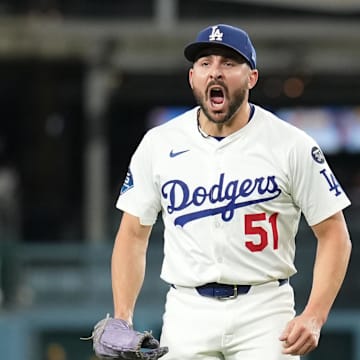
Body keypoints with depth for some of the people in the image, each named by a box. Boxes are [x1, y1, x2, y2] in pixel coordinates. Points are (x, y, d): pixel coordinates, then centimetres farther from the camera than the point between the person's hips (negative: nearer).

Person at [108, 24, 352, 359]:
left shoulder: (291, 146, -3)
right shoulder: (158, 144, 4)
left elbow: (333, 234, -1)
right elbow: (133, 235, 10)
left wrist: (313, 317, -13)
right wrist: (122, 319, -2)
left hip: (264, 310, -2)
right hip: (186, 314, 2)